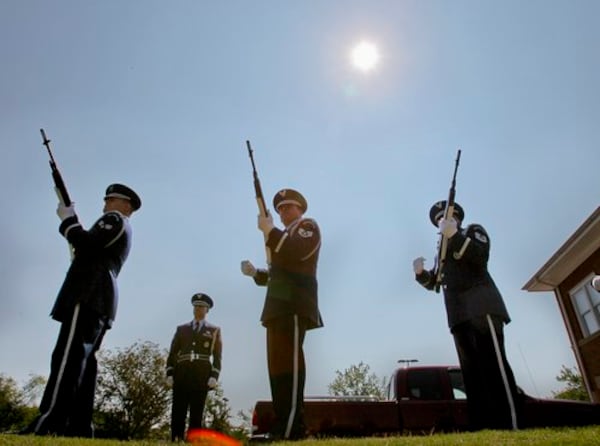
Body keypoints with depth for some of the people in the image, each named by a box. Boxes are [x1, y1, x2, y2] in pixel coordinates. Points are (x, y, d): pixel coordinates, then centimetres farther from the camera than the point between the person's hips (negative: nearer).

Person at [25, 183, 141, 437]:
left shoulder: (114, 219, 3)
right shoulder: (122, 232, 31)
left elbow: (88, 244, -13)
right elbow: (92, 250, 24)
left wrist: (67, 219, 1)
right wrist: (72, 223, 19)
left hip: (88, 295, -9)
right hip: (98, 300, 9)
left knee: (68, 355, -16)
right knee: (83, 359, 3)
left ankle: (50, 423, -21)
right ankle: (79, 426, 0)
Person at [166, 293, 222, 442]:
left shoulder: (214, 330, 13)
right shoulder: (181, 329, 18)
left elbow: (217, 357, 5)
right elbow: (172, 353, 12)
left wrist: (214, 376, -8)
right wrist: (170, 373, 0)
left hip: (202, 374, -1)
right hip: (181, 373, 2)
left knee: (197, 412, -2)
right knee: (178, 410, -3)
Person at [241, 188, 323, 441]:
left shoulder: (308, 227, 6)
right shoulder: (285, 236, 30)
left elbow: (298, 252, -17)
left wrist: (270, 231, -14)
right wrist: (255, 273, 12)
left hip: (294, 304, -9)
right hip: (279, 306, 9)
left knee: (288, 359, -16)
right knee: (278, 362, 5)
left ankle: (291, 427, -16)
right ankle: (283, 425, 8)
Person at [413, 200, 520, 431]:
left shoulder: (473, 231, 14)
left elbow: (480, 256, -7)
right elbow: (433, 282, 22)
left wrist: (454, 235, -15)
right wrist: (421, 272, 2)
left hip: (480, 305, -6)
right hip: (459, 314, 6)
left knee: (493, 363, -15)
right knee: (472, 371, 0)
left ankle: (510, 428, -17)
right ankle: (482, 431, -2)